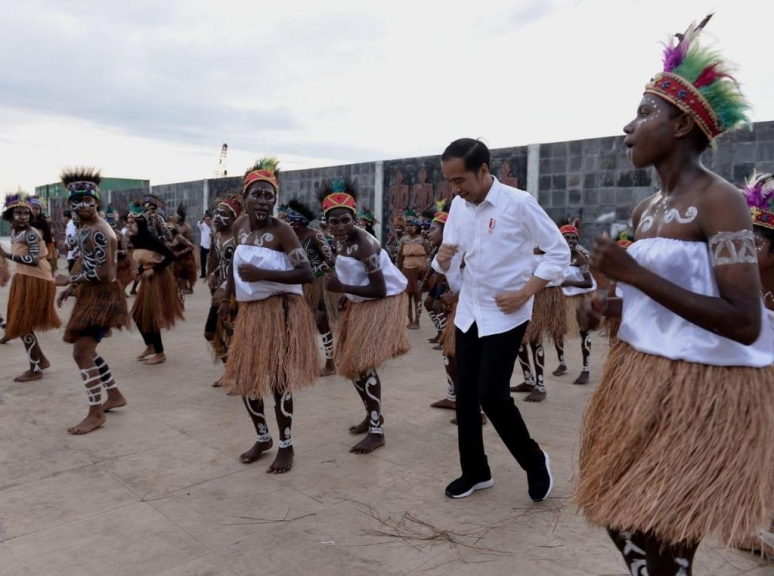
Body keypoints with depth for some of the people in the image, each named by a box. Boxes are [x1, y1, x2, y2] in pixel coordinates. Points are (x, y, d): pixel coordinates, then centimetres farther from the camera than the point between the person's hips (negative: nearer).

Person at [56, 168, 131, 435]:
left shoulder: (98, 232, -21)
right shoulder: (85, 226, 11)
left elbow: (103, 273, -25)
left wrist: (69, 280, -14)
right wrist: (72, 287, 9)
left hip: (102, 296, -10)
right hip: (91, 294, 10)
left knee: (81, 353, -8)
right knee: (87, 350, 18)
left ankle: (96, 413, 3)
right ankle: (115, 396, 32)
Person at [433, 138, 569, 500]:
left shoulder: (519, 203, -15)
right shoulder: (458, 206, 2)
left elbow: (559, 252, -10)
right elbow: (449, 264, 7)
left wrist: (524, 294, -17)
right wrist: (442, 259, -17)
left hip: (505, 315, -6)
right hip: (468, 311, 6)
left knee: (492, 395, -8)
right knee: (465, 395, 9)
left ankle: (535, 462, 18)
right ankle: (474, 471, 26)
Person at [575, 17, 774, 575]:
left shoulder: (720, 201, -16)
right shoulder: (646, 211, 8)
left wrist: (635, 274, -24)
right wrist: (608, 305, 0)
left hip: (701, 388, -8)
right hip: (641, 380, 8)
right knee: (619, 515, 18)